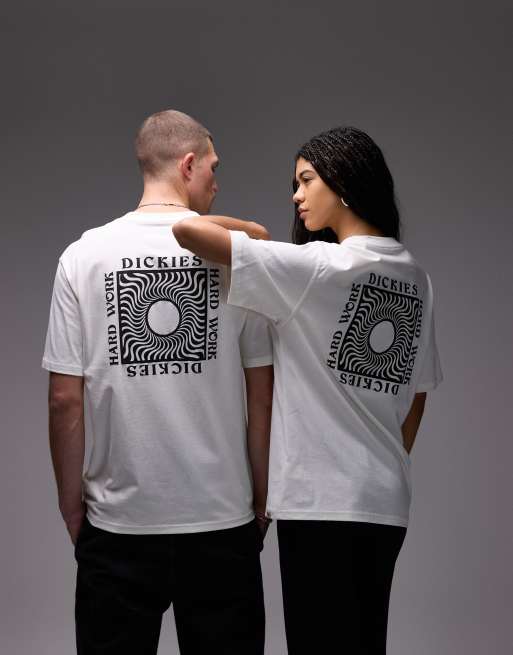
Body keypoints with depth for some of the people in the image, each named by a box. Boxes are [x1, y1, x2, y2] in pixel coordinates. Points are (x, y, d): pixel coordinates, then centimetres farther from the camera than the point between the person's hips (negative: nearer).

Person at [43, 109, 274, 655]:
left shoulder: (84, 255, -3)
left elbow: (65, 400, -4)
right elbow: (262, 395, -1)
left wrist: (71, 506, 7)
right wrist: (262, 497, 10)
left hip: (118, 526, 1)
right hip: (222, 520, 0)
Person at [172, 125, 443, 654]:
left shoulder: (315, 266, -12)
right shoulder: (414, 277, 9)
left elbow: (187, 229, -17)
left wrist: (250, 229, 2)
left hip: (321, 498, -7)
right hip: (387, 501, 7)